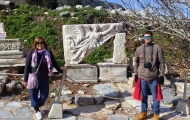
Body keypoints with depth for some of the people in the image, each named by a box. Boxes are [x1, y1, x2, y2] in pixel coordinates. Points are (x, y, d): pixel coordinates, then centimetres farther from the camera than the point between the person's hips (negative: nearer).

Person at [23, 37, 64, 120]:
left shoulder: (48, 53, -3)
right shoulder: (31, 54, -9)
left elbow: (54, 63, 8)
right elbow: (27, 67, -5)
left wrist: (61, 71, 15)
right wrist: (25, 79, -6)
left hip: (44, 79, 2)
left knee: (44, 95, 11)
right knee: (34, 95, 10)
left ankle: (37, 107, 38)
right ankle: (37, 111, 32)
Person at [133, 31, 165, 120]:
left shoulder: (157, 48, -3)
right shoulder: (139, 49, 5)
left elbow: (162, 62, -2)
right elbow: (136, 62, 12)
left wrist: (161, 75, -5)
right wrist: (136, 74, 10)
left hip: (154, 77, -2)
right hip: (142, 77, 2)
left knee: (155, 96, 7)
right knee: (143, 96, 13)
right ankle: (143, 112, 28)